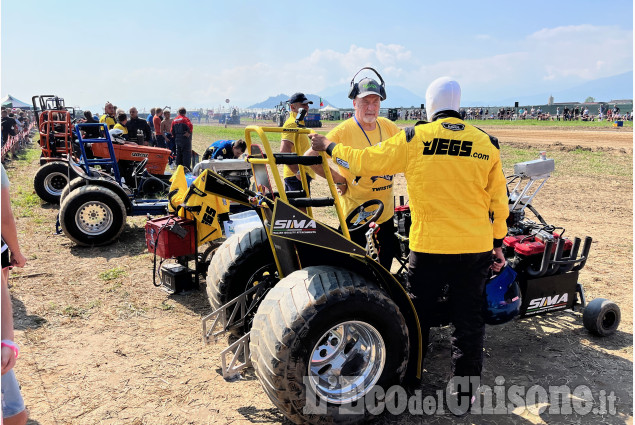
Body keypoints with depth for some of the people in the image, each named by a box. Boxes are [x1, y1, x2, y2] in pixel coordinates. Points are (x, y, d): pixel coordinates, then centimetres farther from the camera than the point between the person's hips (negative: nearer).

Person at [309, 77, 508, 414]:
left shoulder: (414, 138, -6)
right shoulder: (486, 143, 1)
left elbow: (366, 161, 0)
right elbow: (499, 201, 6)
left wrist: (329, 146, 15)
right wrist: (497, 243, 17)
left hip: (428, 246, -1)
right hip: (476, 247, 2)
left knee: (417, 315, 15)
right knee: (468, 319, 13)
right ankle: (465, 391, 25)